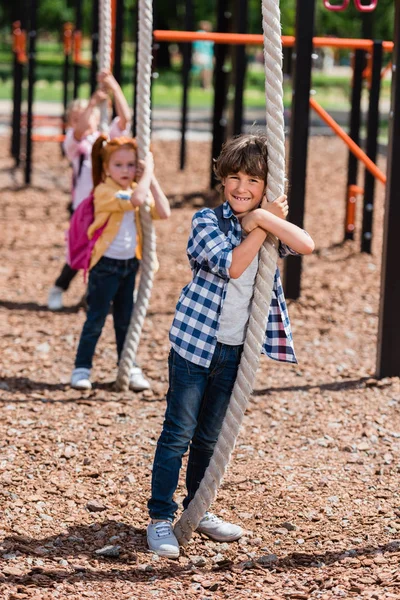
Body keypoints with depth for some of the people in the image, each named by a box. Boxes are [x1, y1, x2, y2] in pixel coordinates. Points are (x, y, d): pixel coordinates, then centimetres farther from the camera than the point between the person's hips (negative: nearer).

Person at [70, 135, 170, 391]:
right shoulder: (105, 191, -17)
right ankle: (82, 368, 7)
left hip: (129, 264, 6)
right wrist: (148, 170, -24)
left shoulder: (138, 189, 6)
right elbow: (136, 200, -35)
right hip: (105, 264, -6)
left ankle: (129, 369, 21)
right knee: (96, 319, -1)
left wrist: (151, 177, -9)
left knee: (126, 319, 14)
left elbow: (164, 212, -6)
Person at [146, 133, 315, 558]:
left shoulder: (266, 224, 6)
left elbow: (306, 245, -13)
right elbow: (232, 265, -22)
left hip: (236, 348, 5)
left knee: (210, 436, 16)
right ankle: (160, 519, 1)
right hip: (196, 342, -5)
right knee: (179, 432, -4)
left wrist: (263, 217, -19)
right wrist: (263, 226, -17)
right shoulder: (207, 221, -7)